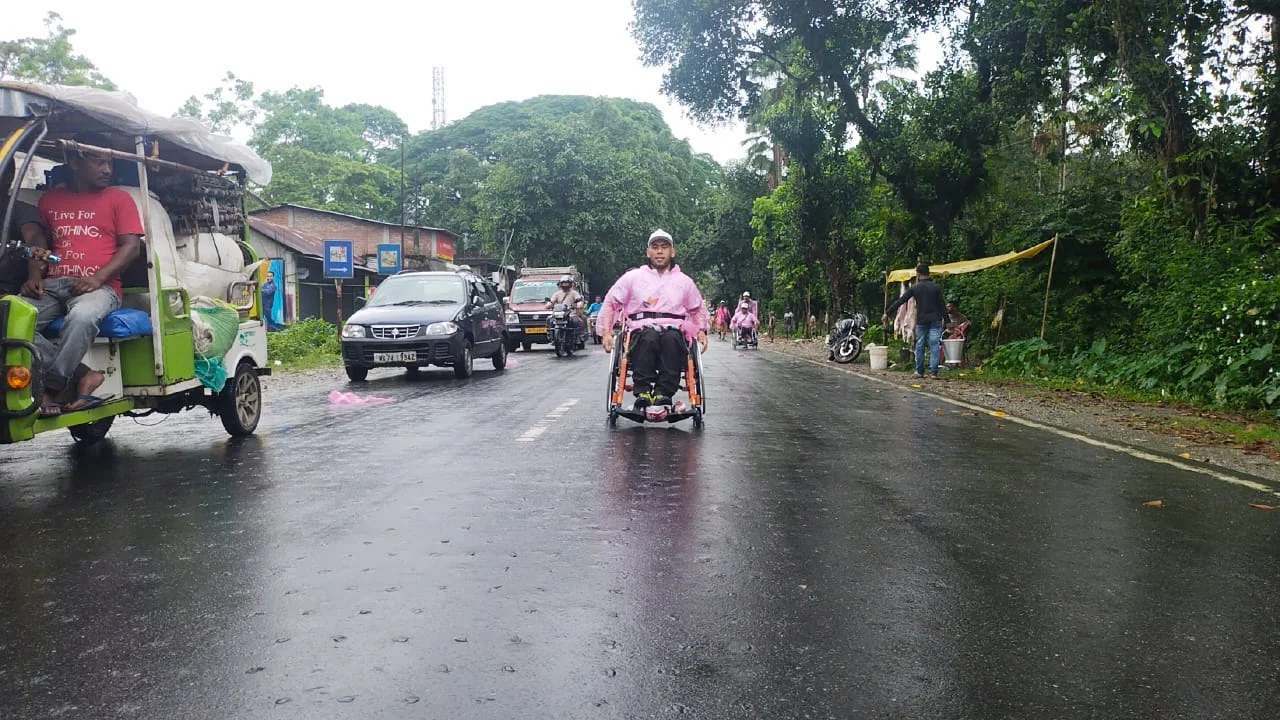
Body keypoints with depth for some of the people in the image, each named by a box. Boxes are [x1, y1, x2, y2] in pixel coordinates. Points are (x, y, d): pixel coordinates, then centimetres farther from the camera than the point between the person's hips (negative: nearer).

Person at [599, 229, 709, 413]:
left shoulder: (684, 281, 21)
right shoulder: (633, 277, 15)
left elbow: (698, 309, 32)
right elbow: (610, 303, 17)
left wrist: (701, 331, 12)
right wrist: (606, 332, 4)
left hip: (673, 330, 1)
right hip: (641, 329, -1)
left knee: (672, 338, -38)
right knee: (648, 337, -39)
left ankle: (662, 396, -41)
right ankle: (642, 394, -40)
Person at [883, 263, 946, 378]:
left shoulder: (914, 288, 0)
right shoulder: (936, 287, 0)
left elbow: (899, 301, 3)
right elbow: (941, 305, -1)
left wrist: (887, 313, 9)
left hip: (921, 321, 0)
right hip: (935, 321, 0)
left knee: (919, 346, 9)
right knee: (934, 346, 0)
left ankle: (919, 371, 13)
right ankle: (933, 372, -4)